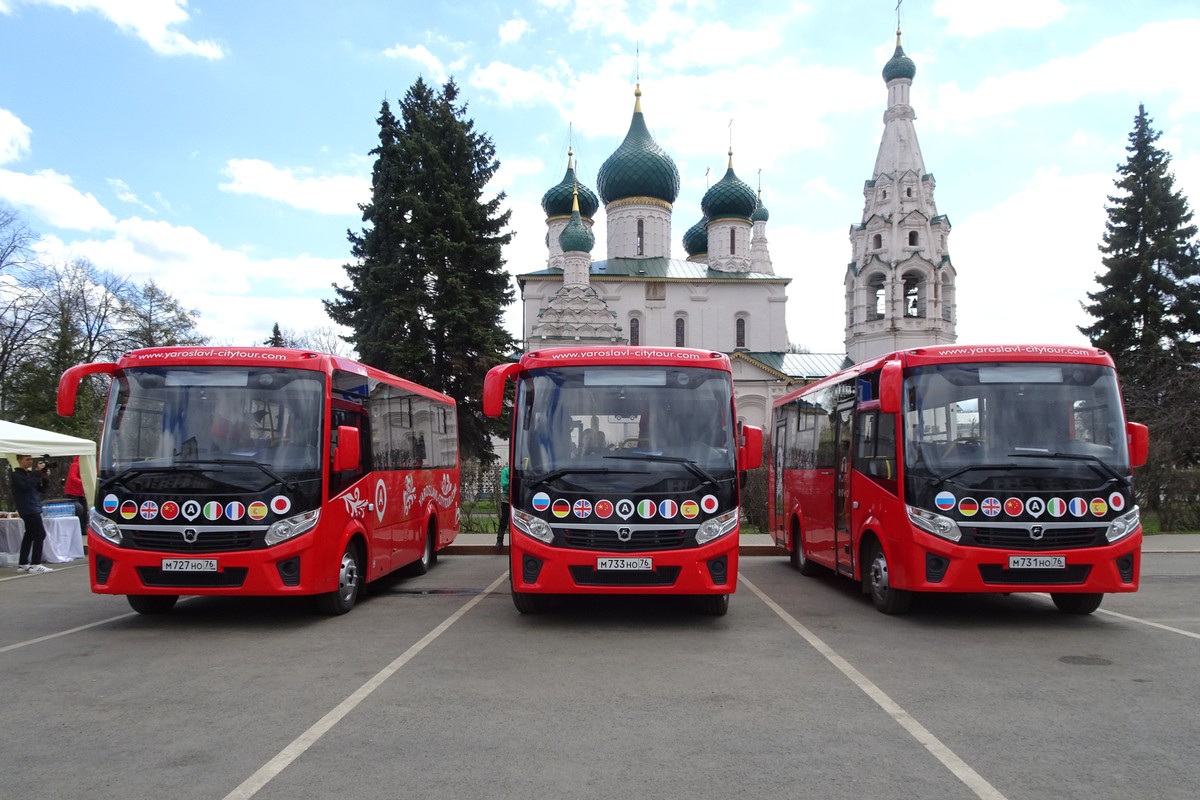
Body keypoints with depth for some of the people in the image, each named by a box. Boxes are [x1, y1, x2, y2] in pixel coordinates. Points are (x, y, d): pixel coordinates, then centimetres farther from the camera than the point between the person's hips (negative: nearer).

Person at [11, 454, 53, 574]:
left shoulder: (30, 474, 17)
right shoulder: (17, 475, -7)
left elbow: (40, 489, 16)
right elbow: (26, 485, -26)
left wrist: (45, 478, 1)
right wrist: (38, 472, -23)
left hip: (33, 508, 9)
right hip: (28, 509, -9)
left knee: (30, 535, 12)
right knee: (40, 534, -15)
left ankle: (23, 564, 19)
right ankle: (35, 565, -16)